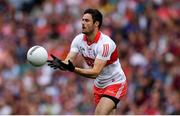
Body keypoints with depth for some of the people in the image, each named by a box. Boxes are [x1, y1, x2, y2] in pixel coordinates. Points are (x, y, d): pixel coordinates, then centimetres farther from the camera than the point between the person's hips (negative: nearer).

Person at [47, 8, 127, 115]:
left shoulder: (105, 44, -28)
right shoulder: (79, 40, -7)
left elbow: (95, 72, -34)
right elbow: (68, 62, -17)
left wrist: (73, 69, -48)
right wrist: (59, 63, -41)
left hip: (115, 84, -7)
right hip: (99, 85, 7)